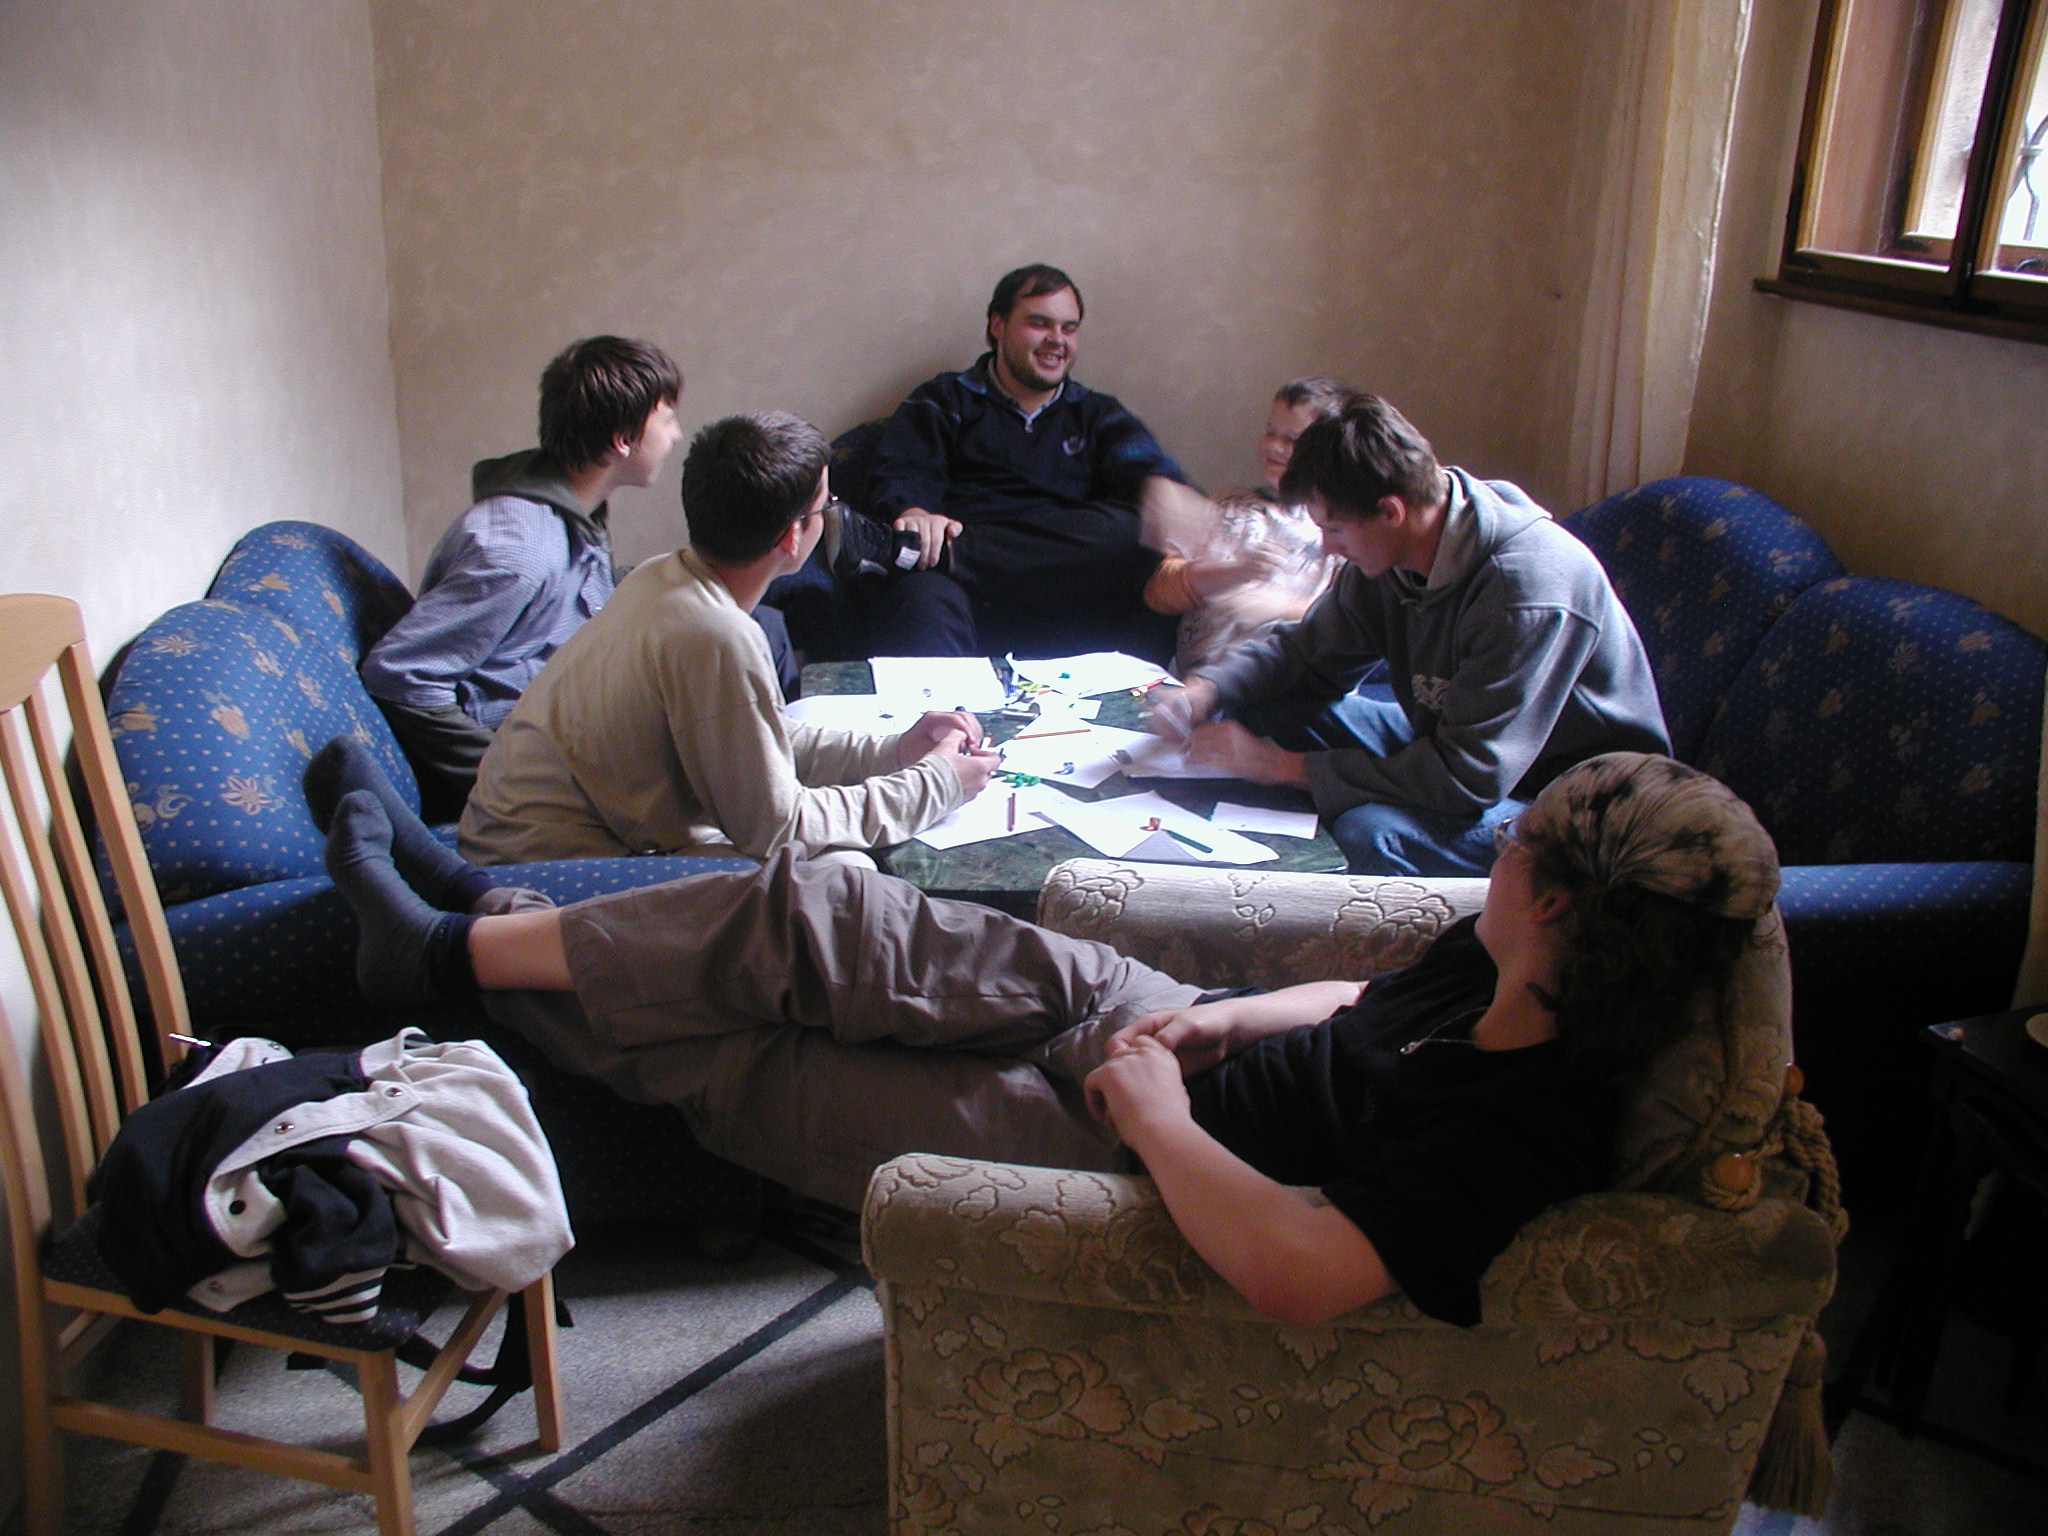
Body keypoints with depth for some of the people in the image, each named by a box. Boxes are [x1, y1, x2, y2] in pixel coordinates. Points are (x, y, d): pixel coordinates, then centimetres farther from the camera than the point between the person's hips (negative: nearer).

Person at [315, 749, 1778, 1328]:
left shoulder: (1521, 1130, -31)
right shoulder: (1505, 969, -5)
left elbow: (1297, 1268, -42)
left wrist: (1159, 1115, -28)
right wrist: (1224, 1019, -2)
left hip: (1120, 1144, -7)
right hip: (1145, 1022, 8)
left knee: (739, 1061, -6)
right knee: (815, 917, 0)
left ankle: (455, 954, 15)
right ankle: (488, 914, 16)